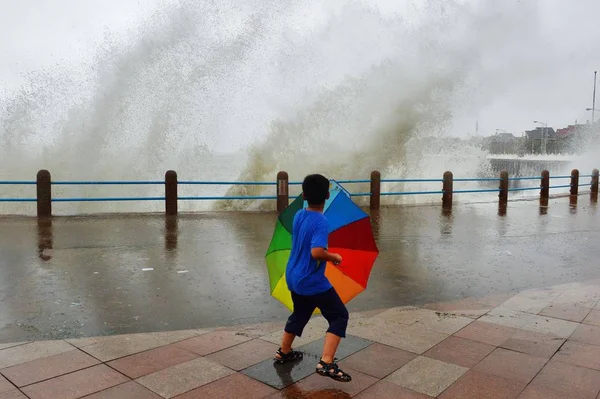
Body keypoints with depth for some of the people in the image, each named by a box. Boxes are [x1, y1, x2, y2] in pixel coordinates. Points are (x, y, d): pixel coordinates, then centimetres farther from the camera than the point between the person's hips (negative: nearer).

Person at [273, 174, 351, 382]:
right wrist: (335, 257, -15)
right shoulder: (321, 222, -22)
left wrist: (328, 255, 15)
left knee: (300, 314, 28)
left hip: (293, 277, 8)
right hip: (312, 281, -8)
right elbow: (317, 252, -34)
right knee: (339, 315, 5)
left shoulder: (298, 215, 2)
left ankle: (284, 352, 43)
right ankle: (326, 363, -2)